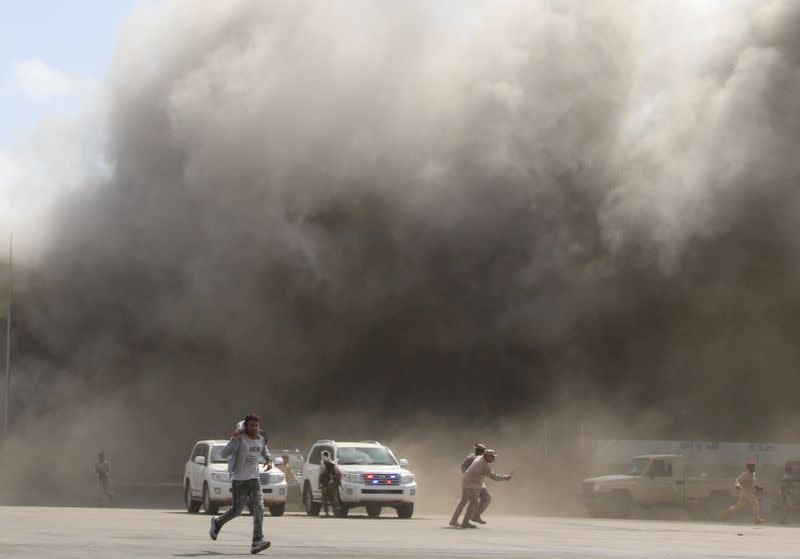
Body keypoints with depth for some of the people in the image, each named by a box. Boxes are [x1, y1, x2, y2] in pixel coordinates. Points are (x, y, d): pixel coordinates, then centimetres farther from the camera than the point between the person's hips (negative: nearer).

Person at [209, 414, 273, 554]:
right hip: (239, 480, -4)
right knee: (237, 510, 5)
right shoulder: (239, 438, -14)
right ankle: (217, 523, 37)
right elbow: (224, 454, -23)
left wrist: (269, 461, 5)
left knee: (259, 508, -13)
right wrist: (233, 439, -36)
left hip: (254, 479, 4)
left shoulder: (261, 439, 3)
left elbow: (264, 451, 25)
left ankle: (257, 542, -19)